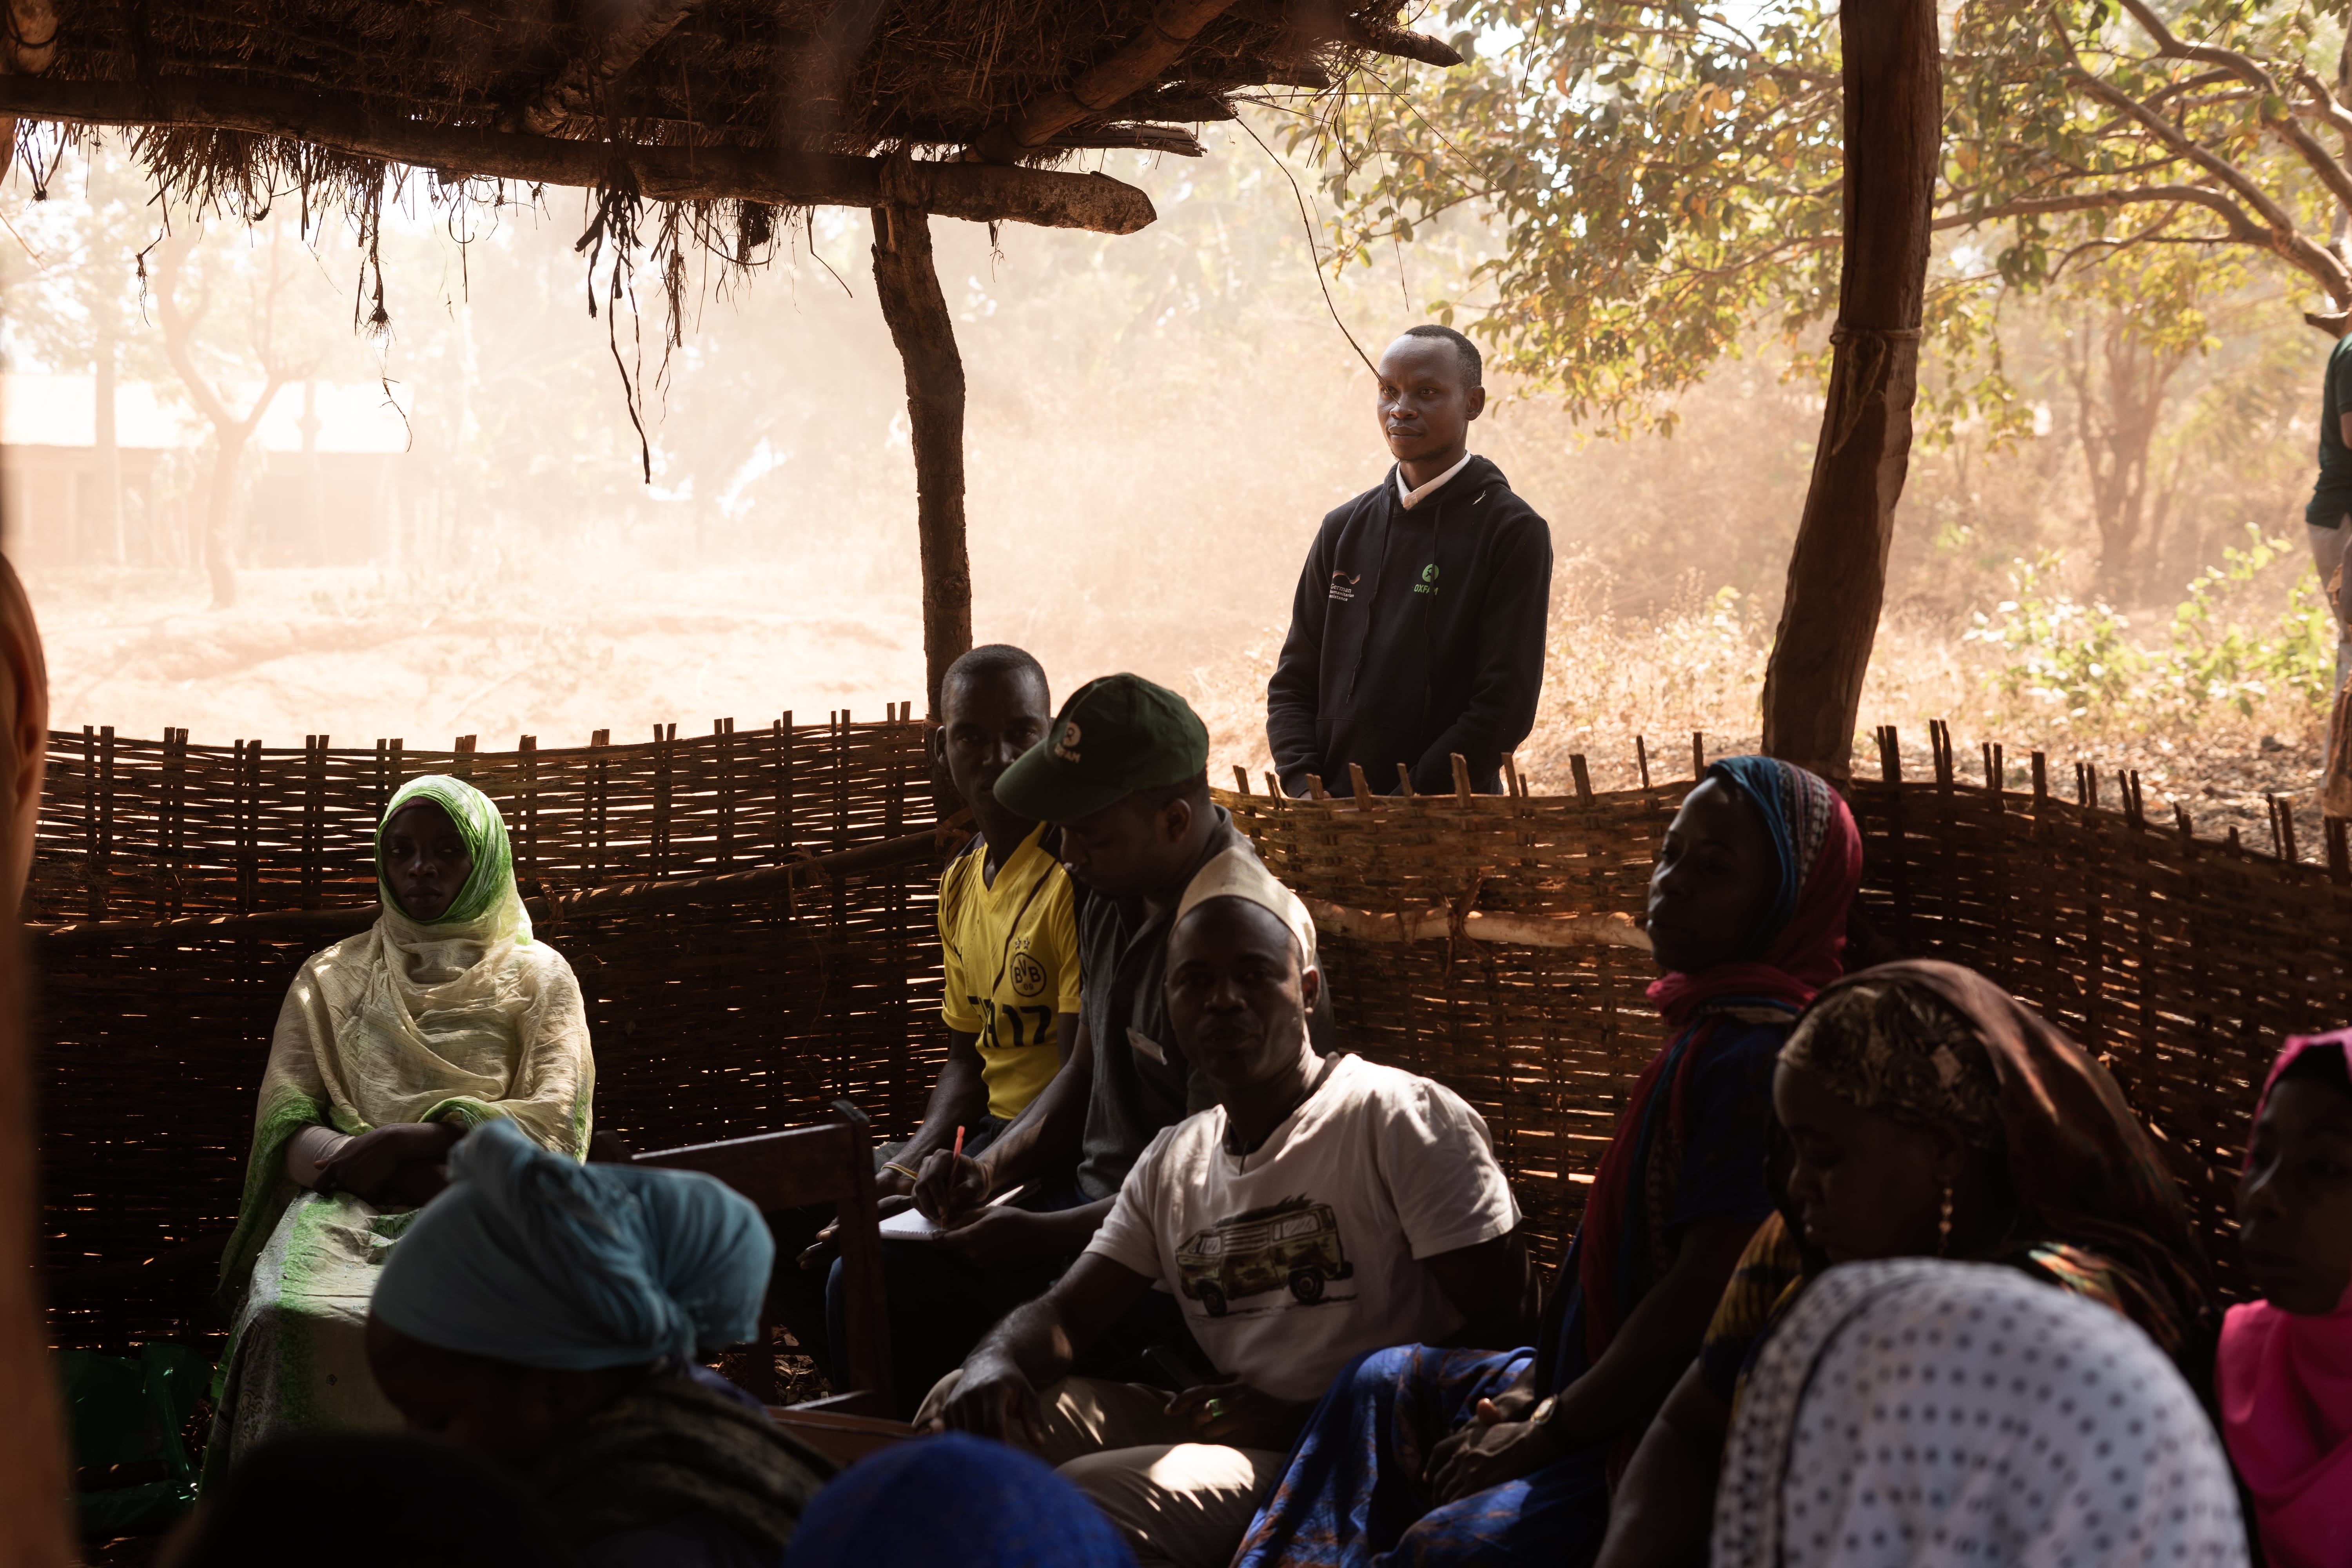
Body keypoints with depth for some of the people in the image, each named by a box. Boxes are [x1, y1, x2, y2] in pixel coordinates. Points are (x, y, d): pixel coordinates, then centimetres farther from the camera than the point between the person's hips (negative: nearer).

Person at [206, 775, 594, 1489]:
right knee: (291, 1314, -35)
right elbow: (284, 1128, 10)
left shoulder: (538, 976, 17)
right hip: (346, 1208, 2)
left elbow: (552, 1127, 3)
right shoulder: (330, 978, 23)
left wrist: (412, 1143, -12)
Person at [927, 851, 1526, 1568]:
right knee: (964, 1417, -4)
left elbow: (1497, 1329, -12)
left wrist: (1306, 1419, -18)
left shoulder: (1404, 1119, -7)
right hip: (1227, 1428, 7)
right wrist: (996, 1365, -13)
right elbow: (1064, 1313, 13)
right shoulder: (1170, 1164, 16)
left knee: (1083, 1497, -29)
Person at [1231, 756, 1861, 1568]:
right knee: (1385, 1385, 20)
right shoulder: (1705, 1029, 13)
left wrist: (1543, 1439, -15)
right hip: (1607, 1396, 12)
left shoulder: (1759, 1057, -21)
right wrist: (1532, 1389, 7)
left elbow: (1704, 1295, -25)